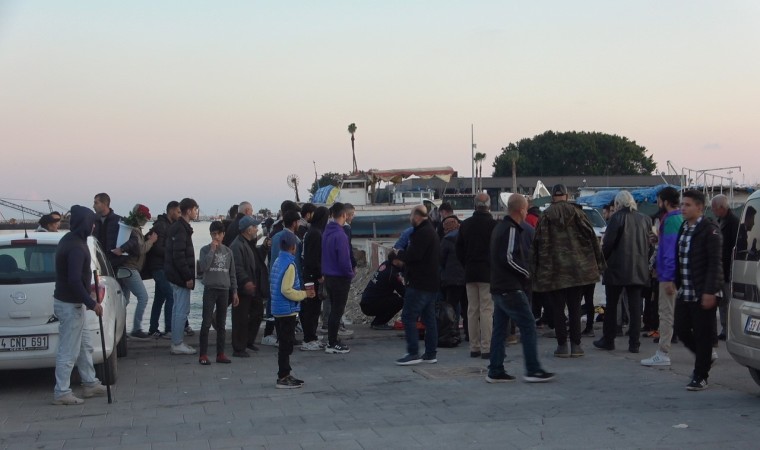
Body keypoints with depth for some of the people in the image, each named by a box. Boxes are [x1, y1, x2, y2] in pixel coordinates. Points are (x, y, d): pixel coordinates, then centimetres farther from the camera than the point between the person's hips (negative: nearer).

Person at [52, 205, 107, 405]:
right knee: (68, 351, -2)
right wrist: (91, 303, -23)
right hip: (70, 304, -11)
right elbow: (74, 280, -29)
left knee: (85, 344, 19)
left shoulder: (69, 240, 9)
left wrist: (87, 300, 24)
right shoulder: (76, 247, -23)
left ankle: (91, 384, 28)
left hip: (68, 301, 11)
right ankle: (62, 393, 6)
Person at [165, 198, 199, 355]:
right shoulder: (180, 229, -16)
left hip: (176, 276, 10)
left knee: (178, 308, 14)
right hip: (180, 276, -10)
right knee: (182, 309, -7)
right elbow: (179, 255, -22)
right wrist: (188, 277, -20)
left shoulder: (178, 227, 15)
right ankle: (177, 344, -3)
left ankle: (177, 342, 21)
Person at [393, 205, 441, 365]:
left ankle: (413, 353, -8)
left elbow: (413, 255, -25)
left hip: (419, 284, -11)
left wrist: (400, 255, -5)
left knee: (408, 317, -7)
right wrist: (404, 261, 13)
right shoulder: (431, 231, 18)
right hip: (432, 283, 11)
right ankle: (431, 353, 14)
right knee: (429, 318, 12)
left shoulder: (421, 233, -16)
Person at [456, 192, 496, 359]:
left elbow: (459, 250, 11)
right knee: (487, 310, -5)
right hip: (488, 273, -5)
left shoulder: (465, 225, 7)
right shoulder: (493, 224, -9)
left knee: (472, 310, 9)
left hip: (470, 274, 5)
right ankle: (486, 348, -8)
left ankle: (474, 347, 12)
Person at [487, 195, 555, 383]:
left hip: (498, 288, 10)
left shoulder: (500, 228, 17)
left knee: (499, 330, 10)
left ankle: (495, 371, 11)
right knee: (528, 326, -5)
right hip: (511, 289, -10)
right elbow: (509, 258, -22)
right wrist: (526, 273, -9)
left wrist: (523, 272, 16)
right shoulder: (511, 230, -14)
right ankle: (533, 370, -4)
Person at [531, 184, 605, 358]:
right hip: (577, 270, 1)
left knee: (558, 309, 4)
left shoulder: (545, 217, -2)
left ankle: (562, 346, 4)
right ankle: (576, 345, 8)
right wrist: (599, 263, 6)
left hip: (553, 270, -1)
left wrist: (535, 270, 3)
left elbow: (536, 245, -3)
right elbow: (591, 237, -1)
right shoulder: (576, 213, 0)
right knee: (575, 308, 8)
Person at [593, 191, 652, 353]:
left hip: (617, 268, -4)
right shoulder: (644, 220, 6)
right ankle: (634, 343, 4)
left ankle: (608, 340, 12)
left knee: (611, 305, 7)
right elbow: (648, 244, 13)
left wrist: (602, 259, 1)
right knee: (635, 306, 5)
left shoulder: (617, 218, -10)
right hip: (639, 270, 4)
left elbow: (608, 242, -12)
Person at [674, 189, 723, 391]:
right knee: (681, 330, 10)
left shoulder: (709, 230, -11)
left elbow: (714, 263, -15)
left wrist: (709, 292, -19)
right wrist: (677, 283, 13)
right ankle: (705, 358, 33)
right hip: (684, 292, 8)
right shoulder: (683, 228, 12)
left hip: (702, 293, -7)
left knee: (702, 335, 1)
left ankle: (700, 377, 11)